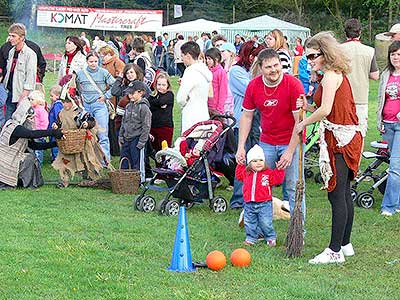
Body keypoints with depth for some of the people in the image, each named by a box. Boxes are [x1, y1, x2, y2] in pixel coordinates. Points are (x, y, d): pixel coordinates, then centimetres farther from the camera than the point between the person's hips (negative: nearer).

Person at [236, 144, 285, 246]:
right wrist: (240, 165, 16)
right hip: (249, 204, 3)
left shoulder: (268, 173, -4)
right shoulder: (246, 173, 6)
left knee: (266, 223, -2)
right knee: (249, 223, 10)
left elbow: (277, 179, -7)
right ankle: (251, 238, 25)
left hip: (264, 203, -3)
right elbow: (239, 175, 25)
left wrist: (279, 169, -14)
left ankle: (271, 238, 15)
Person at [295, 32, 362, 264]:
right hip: (348, 137, 10)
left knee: (336, 194, -7)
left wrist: (303, 123, -10)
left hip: (339, 140, -10)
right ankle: (345, 244, 23)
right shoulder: (338, 74, 16)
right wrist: (308, 107, 5)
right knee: (344, 193, 15)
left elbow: (325, 110, -23)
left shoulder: (330, 76, -13)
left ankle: (335, 251, -4)